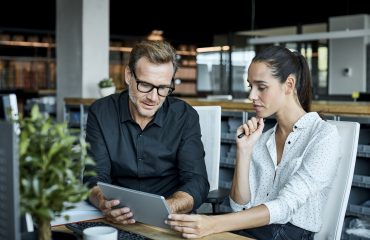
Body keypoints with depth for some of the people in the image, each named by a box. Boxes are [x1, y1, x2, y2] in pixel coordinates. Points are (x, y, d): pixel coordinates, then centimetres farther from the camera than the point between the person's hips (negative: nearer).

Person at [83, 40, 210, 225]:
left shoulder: (185, 117, -4)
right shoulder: (100, 113, -2)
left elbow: (197, 183, -10)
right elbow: (95, 178, -6)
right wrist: (104, 204, -30)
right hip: (118, 221, -1)